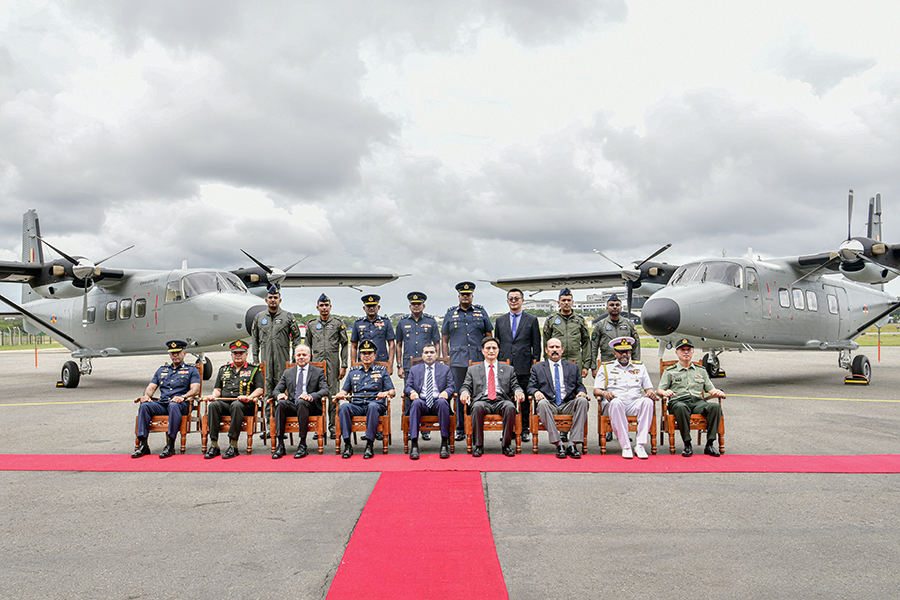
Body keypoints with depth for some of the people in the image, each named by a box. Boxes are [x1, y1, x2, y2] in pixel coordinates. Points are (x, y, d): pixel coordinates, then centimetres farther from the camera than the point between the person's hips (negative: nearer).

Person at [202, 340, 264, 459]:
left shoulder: (254, 369, 14)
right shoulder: (223, 369, 27)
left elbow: (259, 389, 4)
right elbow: (217, 389, 25)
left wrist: (248, 397, -14)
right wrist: (214, 395, 2)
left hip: (245, 404, -3)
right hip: (223, 402, 4)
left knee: (236, 405, -38)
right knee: (213, 405, -30)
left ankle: (233, 445, -37)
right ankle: (214, 445, -31)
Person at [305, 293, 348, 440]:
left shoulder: (338, 323, 5)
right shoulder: (311, 325, 12)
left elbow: (345, 345, 3)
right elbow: (307, 347, 16)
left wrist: (344, 366, -3)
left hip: (333, 364, -2)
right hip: (316, 364, 2)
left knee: (333, 395, -1)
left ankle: (333, 427, 6)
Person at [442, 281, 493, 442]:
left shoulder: (481, 312, 10)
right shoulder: (450, 314, 11)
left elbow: (488, 336, 13)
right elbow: (444, 339, 13)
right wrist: (446, 360, 5)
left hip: (478, 361, 0)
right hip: (457, 362, 0)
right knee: (459, 395, 2)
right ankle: (460, 429, 10)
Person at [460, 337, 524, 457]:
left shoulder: (509, 369, 23)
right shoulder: (473, 370, 22)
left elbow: (515, 386, 14)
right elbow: (466, 386, 14)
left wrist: (518, 391, -11)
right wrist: (464, 392, -12)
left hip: (501, 401, 0)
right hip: (482, 400, 0)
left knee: (510, 406, -35)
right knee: (477, 406, -36)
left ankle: (506, 444, -23)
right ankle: (478, 445, -25)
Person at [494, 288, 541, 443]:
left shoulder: (532, 320, 6)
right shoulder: (500, 320, 13)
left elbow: (536, 346, 5)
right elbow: (496, 343, 15)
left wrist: (535, 365, -2)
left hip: (524, 367, -2)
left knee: (525, 400, 3)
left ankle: (524, 430, 12)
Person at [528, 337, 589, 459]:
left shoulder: (573, 367, 22)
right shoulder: (537, 368, 17)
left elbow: (579, 386, 19)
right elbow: (531, 387, 10)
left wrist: (582, 392, -6)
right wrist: (536, 392, -14)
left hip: (568, 405, 2)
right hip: (549, 405, -1)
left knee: (583, 401, -30)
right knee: (542, 403, -37)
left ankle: (573, 444, -32)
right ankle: (558, 444, -35)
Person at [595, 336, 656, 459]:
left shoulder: (640, 367, 24)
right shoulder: (606, 368, 17)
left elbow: (649, 388, 18)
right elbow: (596, 390, 8)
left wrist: (651, 392, -6)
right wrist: (604, 393, -15)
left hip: (635, 404, 2)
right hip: (614, 405, -2)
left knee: (647, 401, -32)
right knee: (616, 402, -38)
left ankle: (640, 445, -33)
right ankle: (626, 447, -36)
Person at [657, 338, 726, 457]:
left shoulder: (701, 371, 27)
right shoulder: (670, 371, 18)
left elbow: (711, 389, 22)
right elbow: (660, 390, 8)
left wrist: (718, 392, -2)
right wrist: (665, 392, -16)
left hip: (698, 402, 3)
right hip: (678, 401, -3)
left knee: (715, 406, -30)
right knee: (681, 407, -40)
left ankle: (710, 444, -27)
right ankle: (687, 445, -33)